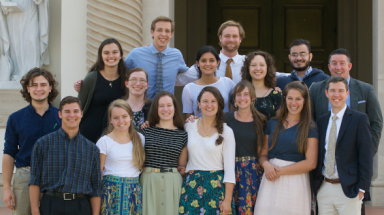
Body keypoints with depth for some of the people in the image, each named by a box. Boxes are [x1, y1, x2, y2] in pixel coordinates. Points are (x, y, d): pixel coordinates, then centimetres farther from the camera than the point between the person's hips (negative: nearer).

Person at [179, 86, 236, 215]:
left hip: (216, 186, -2)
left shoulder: (226, 132, 0)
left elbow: (229, 170, -2)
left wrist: (227, 200, -7)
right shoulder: (189, 127, 7)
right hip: (191, 186, 2)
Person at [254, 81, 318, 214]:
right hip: (271, 182, 3)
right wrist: (266, 165, -9)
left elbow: (311, 163, -6)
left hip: (295, 182, -3)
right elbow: (263, 154, 14)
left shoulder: (310, 128, 2)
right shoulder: (272, 124, 13)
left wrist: (280, 171, -9)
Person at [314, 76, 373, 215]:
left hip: (348, 189, -4)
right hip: (324, 189, 5)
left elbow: (366, 157, -6)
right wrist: (315, 183, 8)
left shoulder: (360, 119, -3)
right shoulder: (321, 121, 12)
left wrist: (362, 188, -11)